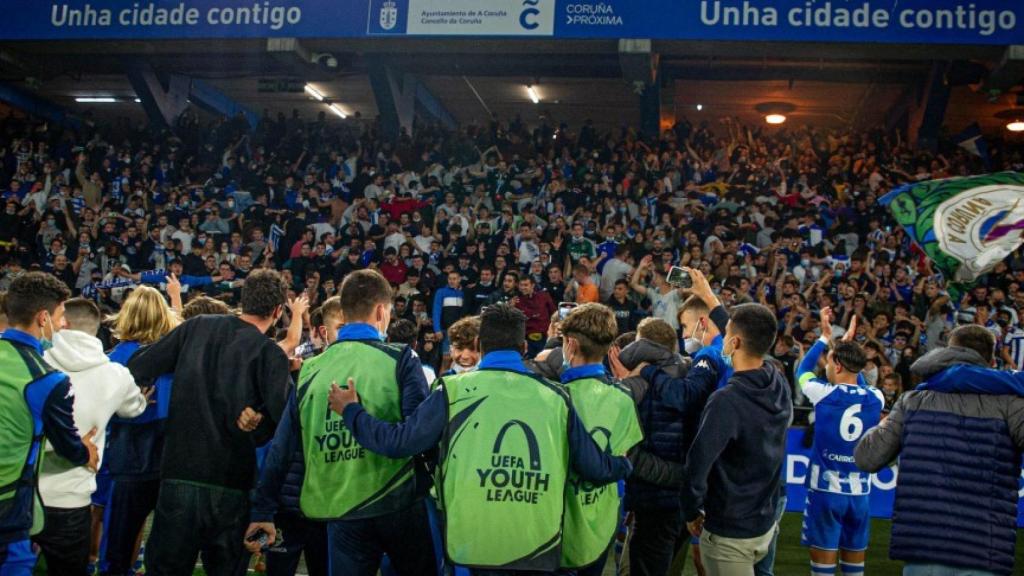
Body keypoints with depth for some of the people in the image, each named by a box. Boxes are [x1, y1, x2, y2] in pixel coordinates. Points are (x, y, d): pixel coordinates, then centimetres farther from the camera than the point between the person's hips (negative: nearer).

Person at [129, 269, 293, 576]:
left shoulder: (197, 327, 1)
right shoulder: (270, 354, -8)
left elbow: (137, 368, 3)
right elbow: (284, 418, -17)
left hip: (180, 473, 2)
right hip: (231, 484, -2)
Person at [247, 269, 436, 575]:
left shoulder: (311, 369, 3)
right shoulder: (400, 358, -7)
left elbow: (282, 446, 4)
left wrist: (263, 511, 11)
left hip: (340, 509, 3)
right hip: (398, 503, -2)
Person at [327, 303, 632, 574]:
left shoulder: (455, 390, -3)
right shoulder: (556, 396, 2)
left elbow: (398, 442, -2)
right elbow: (597, 469, 6)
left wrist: (351, 410, 15)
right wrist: (627, 461, 29)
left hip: (473, 543, -1)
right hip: (539, 548, 1)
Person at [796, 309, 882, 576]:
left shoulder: (823, 393, -8)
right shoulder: (876, 398, 0)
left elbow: (802, 370, 13)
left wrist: (825, 336, 22)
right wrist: (848, 343, 29)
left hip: (825, 488, -3)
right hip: (859, 491, 3)